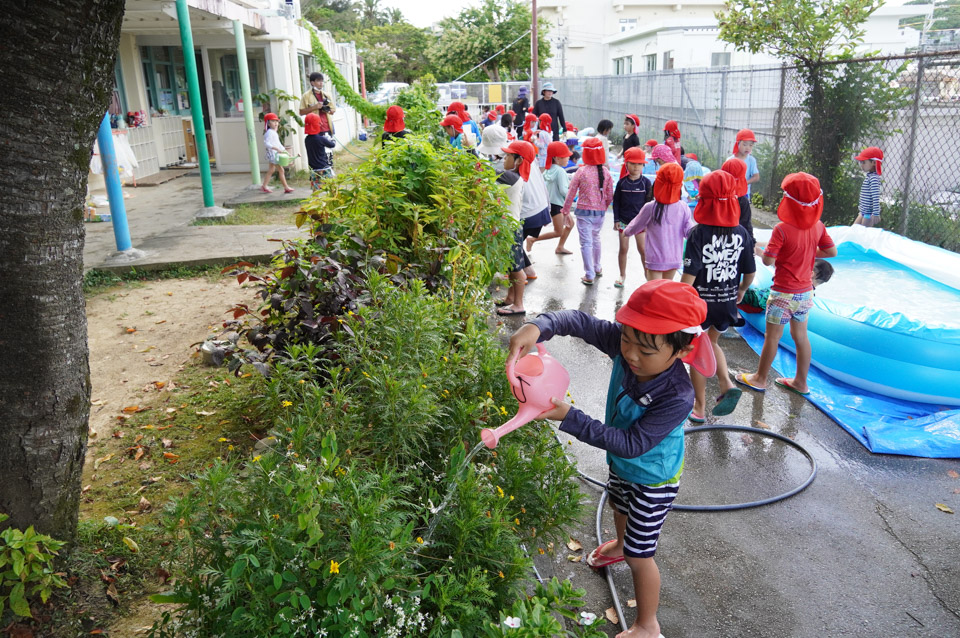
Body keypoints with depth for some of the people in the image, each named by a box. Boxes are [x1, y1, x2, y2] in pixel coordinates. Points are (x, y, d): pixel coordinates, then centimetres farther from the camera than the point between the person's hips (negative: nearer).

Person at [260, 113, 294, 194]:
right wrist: (276, 148, -32)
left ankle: (264, 186, 21)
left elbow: (278, 143, 23)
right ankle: (286, 187, -4)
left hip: (276, 154, 11)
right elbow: (266, 143, -25)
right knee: (281, 170, -8)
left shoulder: (274, 133, 16)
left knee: (271, 170, 15)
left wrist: (284, 150, 18)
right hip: (272, 154, -11)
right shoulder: (269, 132, -16)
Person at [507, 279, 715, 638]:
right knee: (618, 504, 36)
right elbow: (581, 322, -24)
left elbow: (631, 444, -40)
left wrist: (569, 418, -45)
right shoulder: (624, 344, -28)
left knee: (639, 555, 6)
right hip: (622, 463, 7)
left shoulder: (677, 397, -42)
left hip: (653, 478, -7)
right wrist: (539, 327, -45)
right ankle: (619, 545, 71)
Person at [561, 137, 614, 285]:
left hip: (584, 212, -4)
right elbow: (610, 196, 2)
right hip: (600, 212, 4)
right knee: (596, 238, 24)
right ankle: (597, 268, 40)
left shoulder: (581, 171, -11)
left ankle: (589, 275, 4)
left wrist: (566, 211, 4)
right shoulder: (606, 172, -2)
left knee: (586, 243, 2)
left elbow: (571, 193, -7)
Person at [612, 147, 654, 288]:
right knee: (623, 249, 8)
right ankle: (622, 275, 22)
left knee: (643, 249, 2)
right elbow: (616, 202, 3)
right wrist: (616, 220, -1)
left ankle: (647, 273, 17)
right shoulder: (622, 182, -1)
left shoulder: (646, 182, -3)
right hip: (623, 221, 1)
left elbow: (649, 202, 1)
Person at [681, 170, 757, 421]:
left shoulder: (698, 233, -17)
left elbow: (689, 275, -21)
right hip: (727, 302, 4)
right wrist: (741, 290, 23)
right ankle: (726, 384, 7)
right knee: (711, 343, 28)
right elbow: (750, 271, 3)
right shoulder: (740, 233, -5)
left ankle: (699, 407, 22)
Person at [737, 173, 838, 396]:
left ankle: (760, 378, 22)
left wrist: (760, 250, 1)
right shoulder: (818, 226, -2)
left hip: (784, 293, -6)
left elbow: (768, 260, -19)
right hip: (806, 291, 6)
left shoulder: (782, 229, -21)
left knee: (772, 337, 7)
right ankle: (800, 382, 27)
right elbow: (832, 252, 6)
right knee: (800, 335, 17)